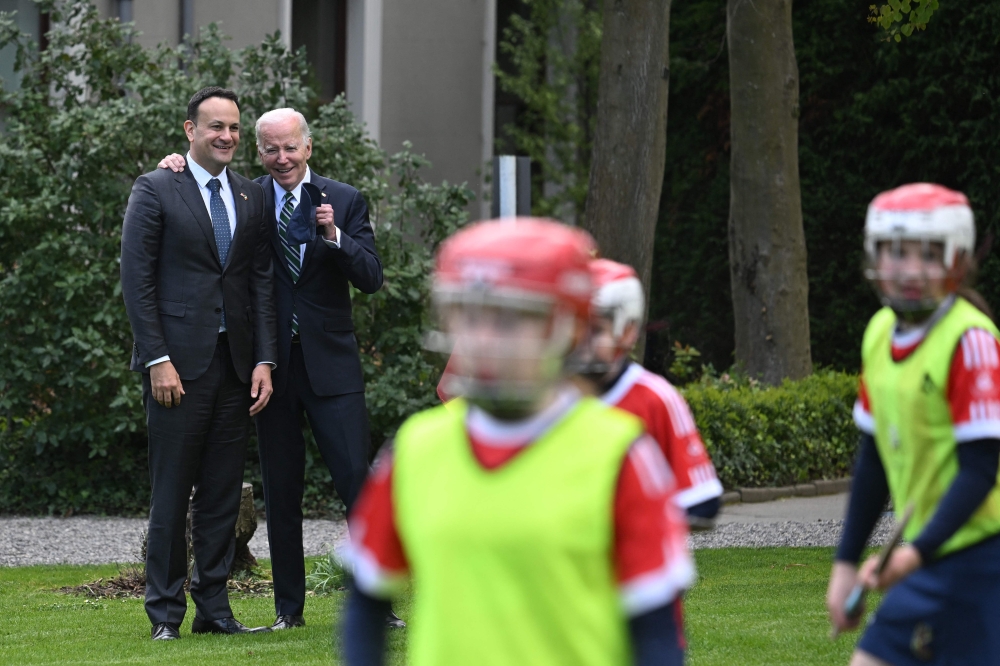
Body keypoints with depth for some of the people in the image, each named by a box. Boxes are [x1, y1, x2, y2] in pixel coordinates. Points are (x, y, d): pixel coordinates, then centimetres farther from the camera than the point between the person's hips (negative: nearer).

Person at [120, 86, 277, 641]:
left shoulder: (252, 199, 13)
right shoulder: (155, 190, -1)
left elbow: (262, 283, 13)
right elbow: (136, 279, -5)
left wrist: (264, 360, 3)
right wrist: (158, 360, -12)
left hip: (236, 365, 5)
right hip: (179, 364, -5)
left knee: (223, 493, 6)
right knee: (171, 492, -2)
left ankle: (213, 607, 12)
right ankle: (165, 612, 4)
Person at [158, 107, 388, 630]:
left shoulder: (344, 201, 4)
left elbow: (371, 278, -4)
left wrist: (333, 235, -20)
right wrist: (176, 173, -5)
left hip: (330, 363, -1)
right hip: (272, 365, 1)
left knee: (356, 479, -6)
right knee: (280, 490, 6)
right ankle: (289, 607, 13)